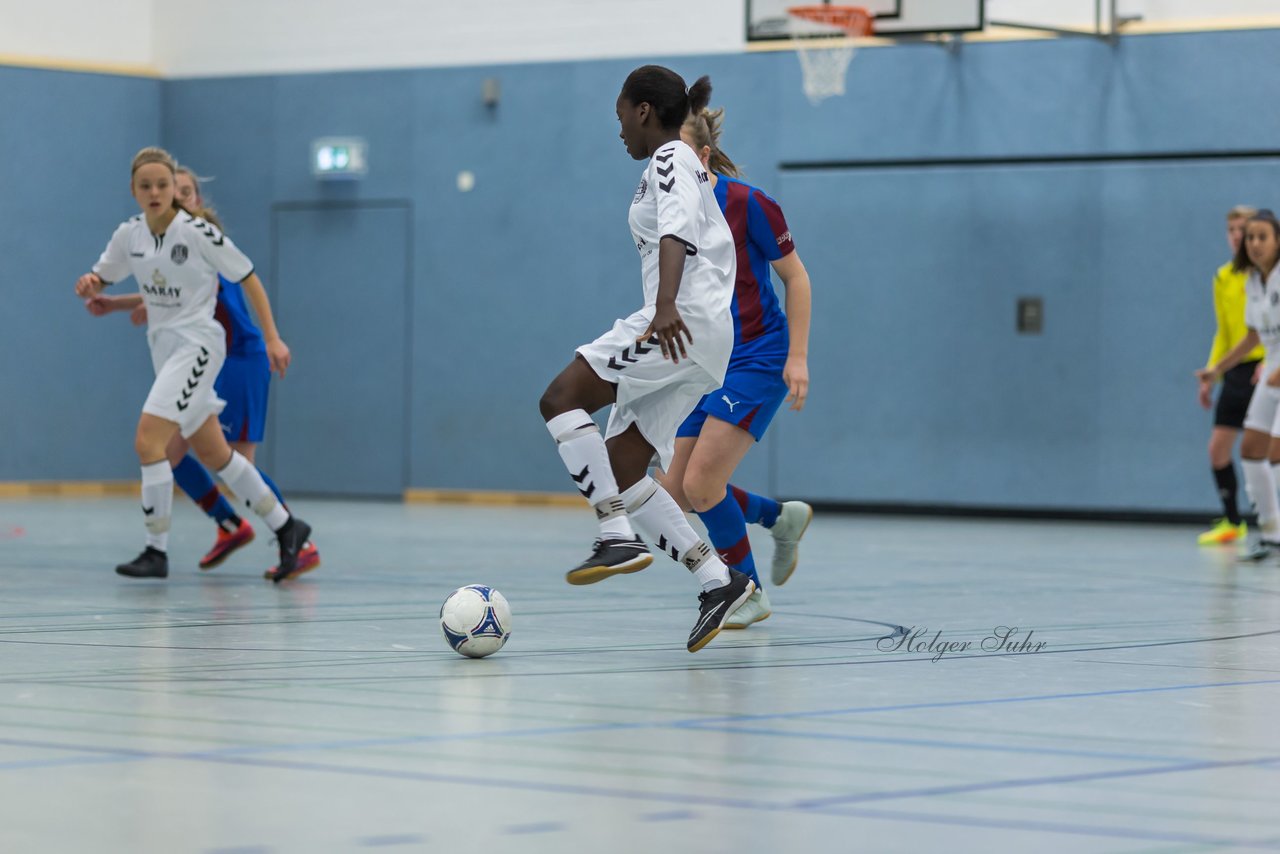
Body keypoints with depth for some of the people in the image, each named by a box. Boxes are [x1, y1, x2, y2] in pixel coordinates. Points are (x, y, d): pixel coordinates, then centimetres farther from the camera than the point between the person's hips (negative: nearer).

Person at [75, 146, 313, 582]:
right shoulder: (129, 235, 1)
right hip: (163, 346, 7)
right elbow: (100, 280, 14)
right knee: (213, 453, 13)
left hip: (196, 345, -7)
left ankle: (157, 551, -10)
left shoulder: (198, 232, -15)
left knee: (147, 441, -18)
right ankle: (286, 528, 26)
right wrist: (90, 285, -10)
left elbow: (247, 277, -7)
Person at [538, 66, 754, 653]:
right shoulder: (684, 163, 27)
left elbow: (677, 231, -22)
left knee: (561, 400, -14)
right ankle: (716, 580, -2)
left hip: (685, 322, -10)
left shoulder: (670, 159, -3)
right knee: (617, 466, 4)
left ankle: (618, 537, -24)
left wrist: (666, 305, -37)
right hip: (698, 337, 10)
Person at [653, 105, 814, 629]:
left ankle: (749, 593, 8)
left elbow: (795, 276, -8)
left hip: (759, 359, -7)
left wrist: (798, 356, -13)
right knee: (677, 493, 2)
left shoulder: (746, 203, -15)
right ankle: (782, 517, 28)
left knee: (700, 485, -15)